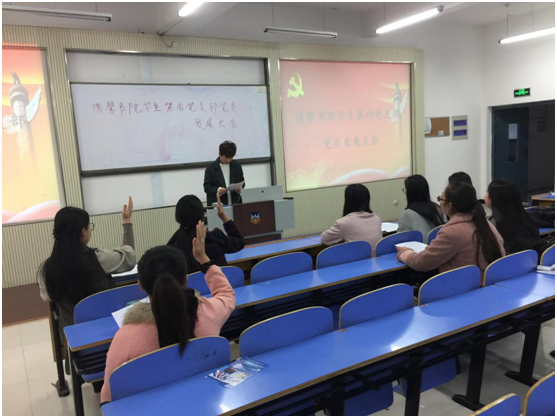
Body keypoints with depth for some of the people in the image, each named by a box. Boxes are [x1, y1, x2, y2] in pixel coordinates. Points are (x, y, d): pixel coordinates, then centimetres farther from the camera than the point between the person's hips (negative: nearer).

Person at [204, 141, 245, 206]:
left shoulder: (237, 166, 7)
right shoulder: (211, 168, -3)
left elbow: (242, 181, 14)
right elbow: (206, 187, -5)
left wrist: (240, 188, -10)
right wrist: (217, 190, -24)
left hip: (235, 202, 3)